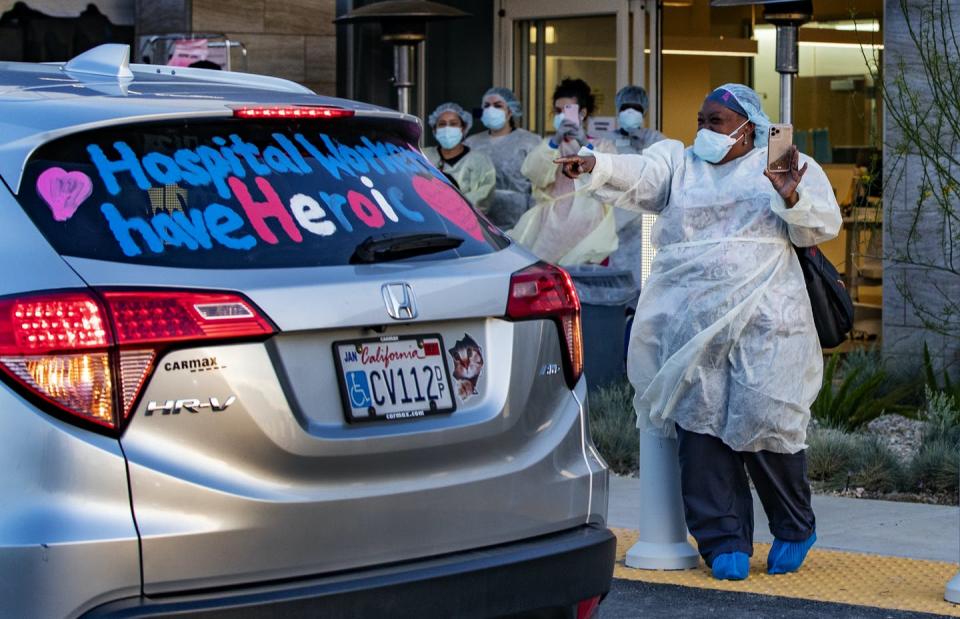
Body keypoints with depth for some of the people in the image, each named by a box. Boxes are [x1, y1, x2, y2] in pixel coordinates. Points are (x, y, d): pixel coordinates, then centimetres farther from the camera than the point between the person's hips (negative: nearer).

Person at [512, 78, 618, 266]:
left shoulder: (603, 146, 20)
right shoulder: (548, 146, 25)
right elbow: (533, 173, 1)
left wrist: (585, 145, -17)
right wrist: (555, 141, -14)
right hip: (551, 213, 2)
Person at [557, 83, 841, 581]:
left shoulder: (785, 166, 11)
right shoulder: (678, 162, 15)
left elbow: (823, 225, 3)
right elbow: (638, 175, -4)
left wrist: (792, 199, -18)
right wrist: (594, 166, -24)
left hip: (763, 321, -2)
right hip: (691, 327, 2)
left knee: (764, 423, -5)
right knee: (701, 429, -4)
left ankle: (794, 530, 18)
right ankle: (725, 543, 4)